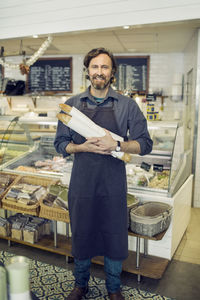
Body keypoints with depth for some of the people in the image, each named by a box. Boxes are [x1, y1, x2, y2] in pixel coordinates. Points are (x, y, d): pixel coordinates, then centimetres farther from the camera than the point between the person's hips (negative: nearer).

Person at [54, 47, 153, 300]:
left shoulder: (127, 105, -1)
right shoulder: (72, 104, 3)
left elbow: (145, 144, -2)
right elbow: (60, 144, 4)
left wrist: (117, 145, -19)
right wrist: (84, 147, -15)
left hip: (113, 186, -1)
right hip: (81, 185, 1)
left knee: (115, 238, 12)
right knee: (80, 236, 15)